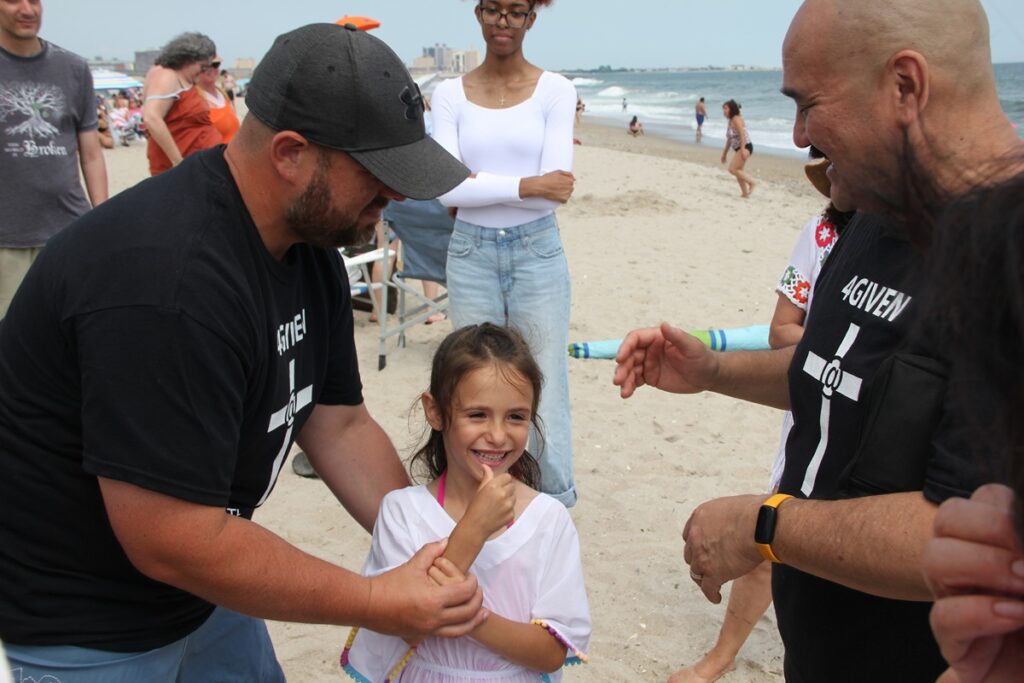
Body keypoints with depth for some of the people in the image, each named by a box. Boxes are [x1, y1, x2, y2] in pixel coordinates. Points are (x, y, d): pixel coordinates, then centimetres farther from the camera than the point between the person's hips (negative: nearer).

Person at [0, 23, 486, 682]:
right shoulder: (170, 281, -33)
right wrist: (379, 602, -24)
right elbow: (171, 539, -31)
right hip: (83, 630, -8)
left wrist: (435, 552, -5)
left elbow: (339, 425, 2)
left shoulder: (310, 244, -4)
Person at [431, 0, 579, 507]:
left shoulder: (554, 90, 0)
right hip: (470, 255, 2)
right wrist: (524, 185, -16)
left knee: (544, 389, 4)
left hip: (537, 252, -1)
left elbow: (556, 189, -9)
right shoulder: (450, 94, 4)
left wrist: (477, 180, -9)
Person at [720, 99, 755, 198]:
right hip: (738, 148, 10)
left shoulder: (736, 119, -12)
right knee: (738, 171, 9)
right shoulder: (731, 121, 16)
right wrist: (725, 153, 23)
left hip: (745, 147, -10)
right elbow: (729, 139, 22)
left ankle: (751, 182, -5)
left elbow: (742, 134, -22)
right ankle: (745, 193, 13)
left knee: (732, 169, -15)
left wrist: (743, 150, -29)